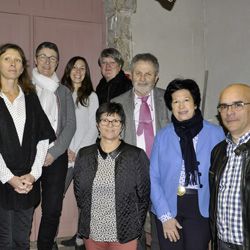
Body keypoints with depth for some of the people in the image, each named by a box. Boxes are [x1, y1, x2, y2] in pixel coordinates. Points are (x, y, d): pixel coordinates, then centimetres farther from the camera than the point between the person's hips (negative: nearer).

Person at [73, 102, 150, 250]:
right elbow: (79, 193, 9)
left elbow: (144, 195, -1)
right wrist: (88, 219, 7)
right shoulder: (84, 155, 1)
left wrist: (135, 228, -1)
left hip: (125, 235, -2)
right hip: (92, 233, 2)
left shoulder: (137, 156, -6)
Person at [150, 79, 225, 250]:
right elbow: (153, 177, -1)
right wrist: (165, 215, -7)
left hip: (200, 208, -1)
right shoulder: (162, 136, 1)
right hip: (169, 206, 1)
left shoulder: (216, 133, -3)